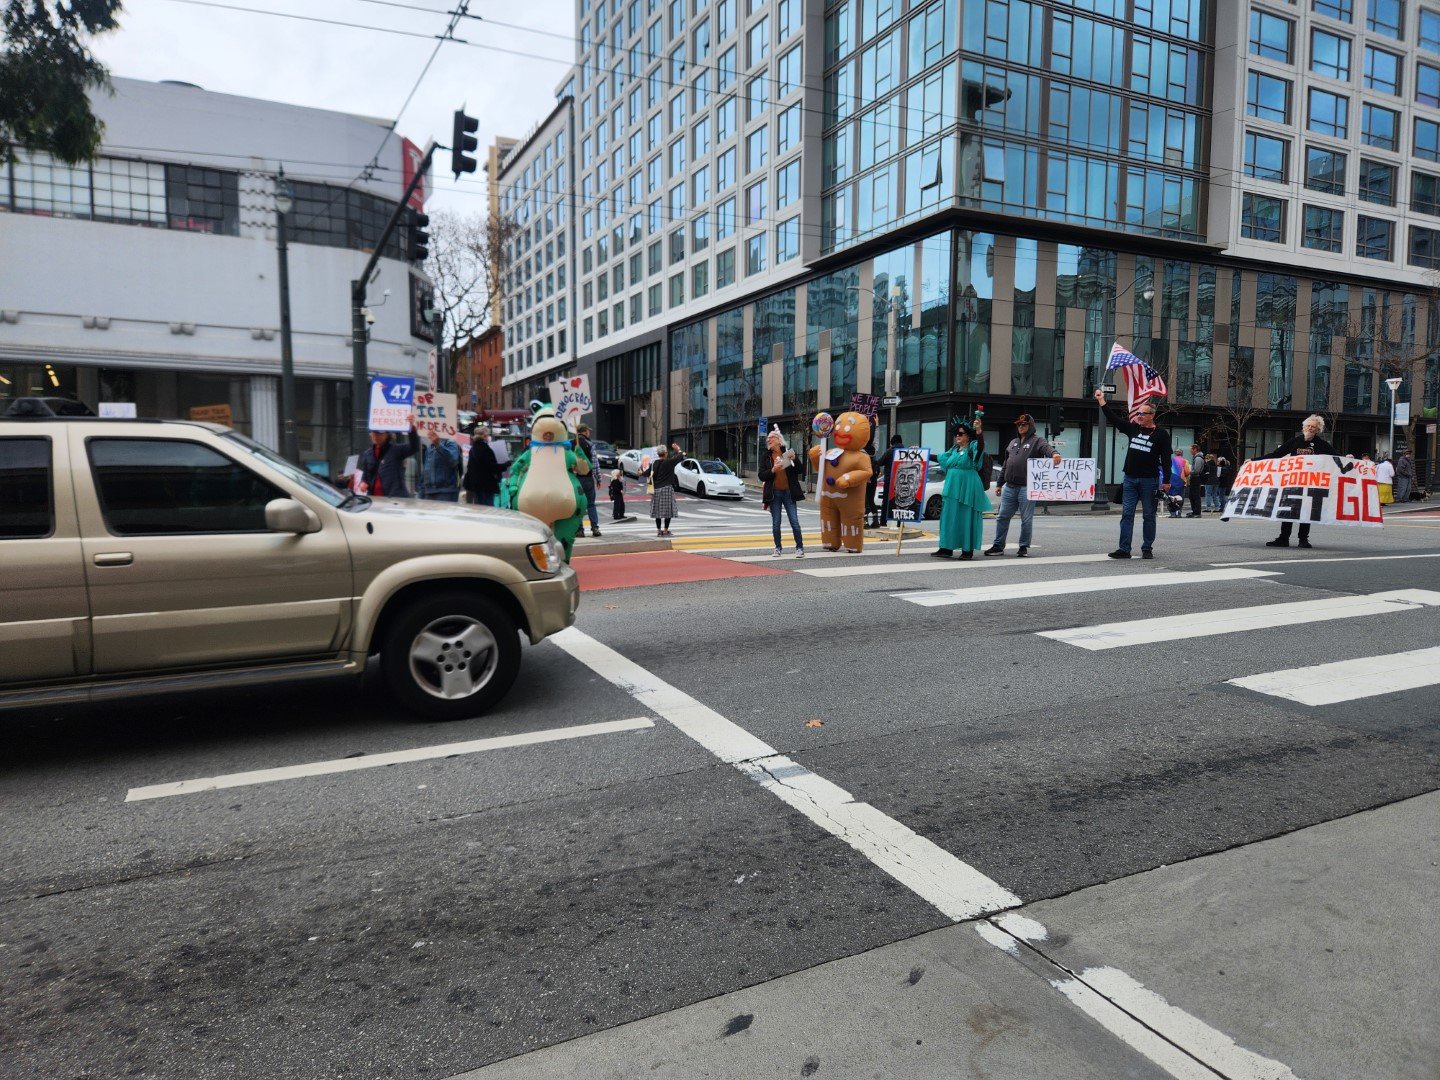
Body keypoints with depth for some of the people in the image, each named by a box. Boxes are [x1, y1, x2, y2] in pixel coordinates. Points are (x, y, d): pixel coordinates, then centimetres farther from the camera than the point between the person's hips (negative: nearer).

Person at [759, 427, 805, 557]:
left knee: (794, 521, -3)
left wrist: (794, 459, -16)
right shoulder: (765, 456, 4)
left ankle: (800, 548, 5)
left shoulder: (788, 453, 2)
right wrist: (773, 470, -16)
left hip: (788, 492, -1)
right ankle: (778, 549, 14)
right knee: (776, 523, 3)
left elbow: (800, 470, 1)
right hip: (774, 494, 1)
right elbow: (761, 476, 0)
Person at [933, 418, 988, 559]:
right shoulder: (954, 450, 17)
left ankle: (968, 550, 3)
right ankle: (946, 548, 14)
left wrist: (979, 430, -44)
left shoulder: (972, 447, -4)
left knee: (966, 518, -3)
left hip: (967, 488, -7)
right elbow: (942, 458, 31)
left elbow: (981, 445, -26)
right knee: (950, 517, 8)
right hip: (952, 488, 7)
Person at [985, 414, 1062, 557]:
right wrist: (1000, 483, 23)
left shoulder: (1036, 441, 0)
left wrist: (1054, 454, -46)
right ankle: (998, 546, 13)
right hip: (1009, 487, 6)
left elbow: (1046, 447, -22)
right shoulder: (1013, 442, 20)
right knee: (1002, 517, 6)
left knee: (1026, 519, 2)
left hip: (1027, 487, -6)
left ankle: (1024, 546, 12)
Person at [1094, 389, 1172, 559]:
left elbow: (1166, 458, -3)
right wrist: (1101, 401, 7)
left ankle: (1147, 549, 11)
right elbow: (1114, 418, 12)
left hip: (1149, 481, -4)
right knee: (1126, 514, 0)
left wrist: (1166, 481, -8)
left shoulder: (1161, 434, -1)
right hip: (1130, 479, 4)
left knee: (1149, 516, 4)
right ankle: (1124, 549, 0)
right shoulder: (1133, 428, 11)